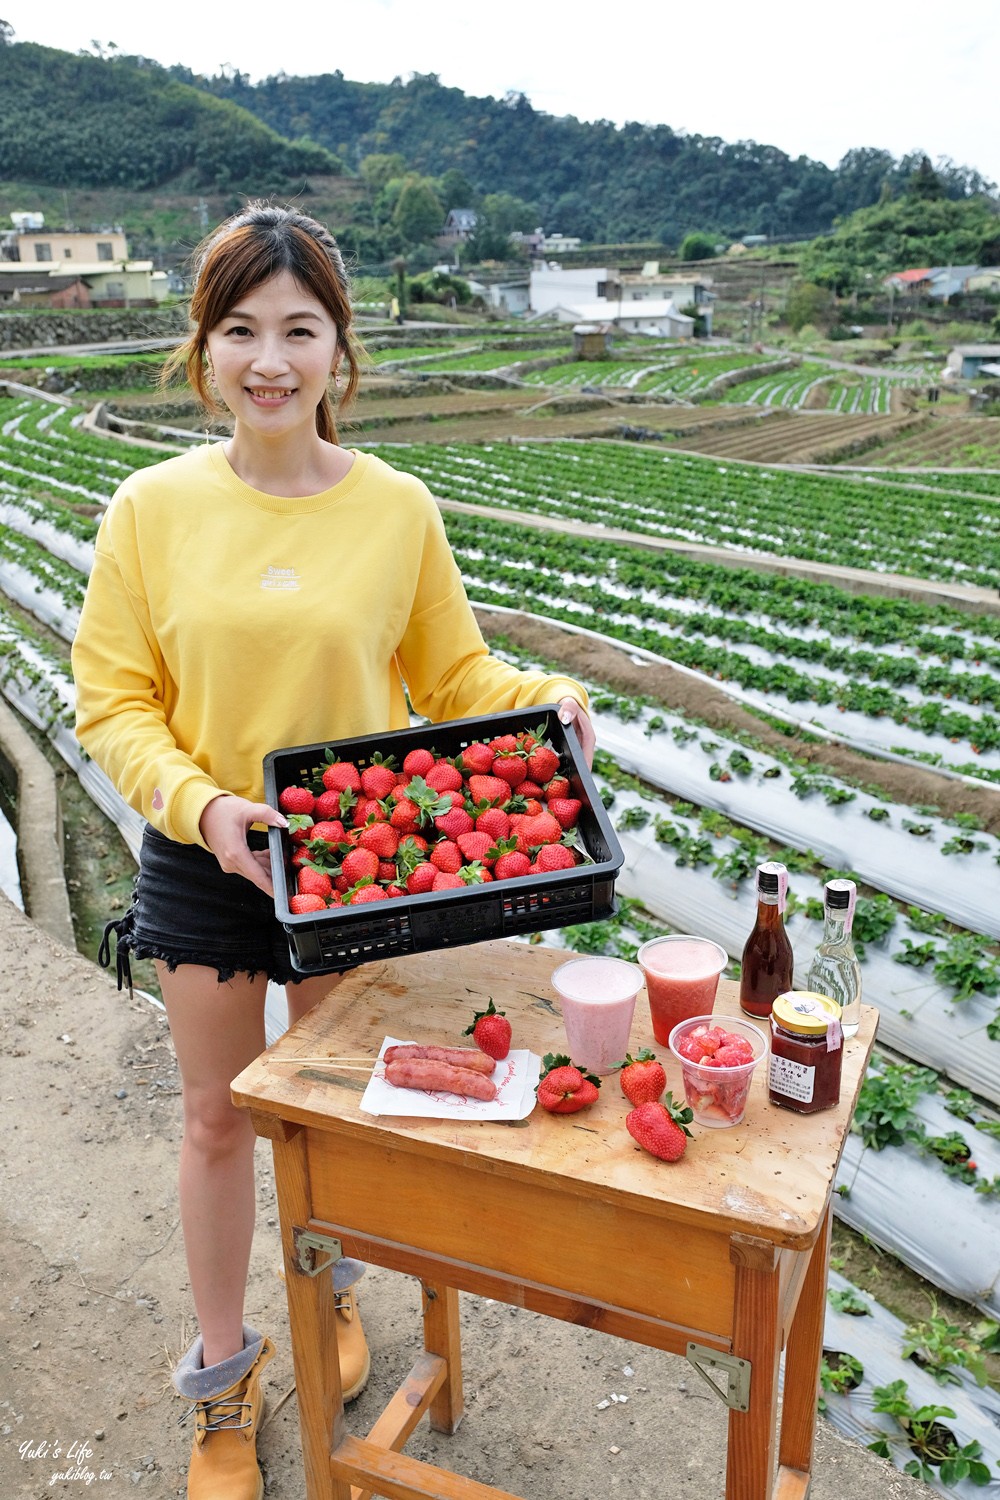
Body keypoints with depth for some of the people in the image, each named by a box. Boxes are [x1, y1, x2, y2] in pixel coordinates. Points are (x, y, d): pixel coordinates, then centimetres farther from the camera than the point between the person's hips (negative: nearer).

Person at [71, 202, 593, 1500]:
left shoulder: (397, 508, -7)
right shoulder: (153, 509, -8)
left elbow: (453, 674, 0)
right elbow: (113, 704, -6)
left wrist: (544, 700, -18)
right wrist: (200, 804, -21)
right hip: (203, 863, 0)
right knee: (218, 1119, 15)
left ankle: (330, 1285, 52)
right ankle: (225, 1369, 40)